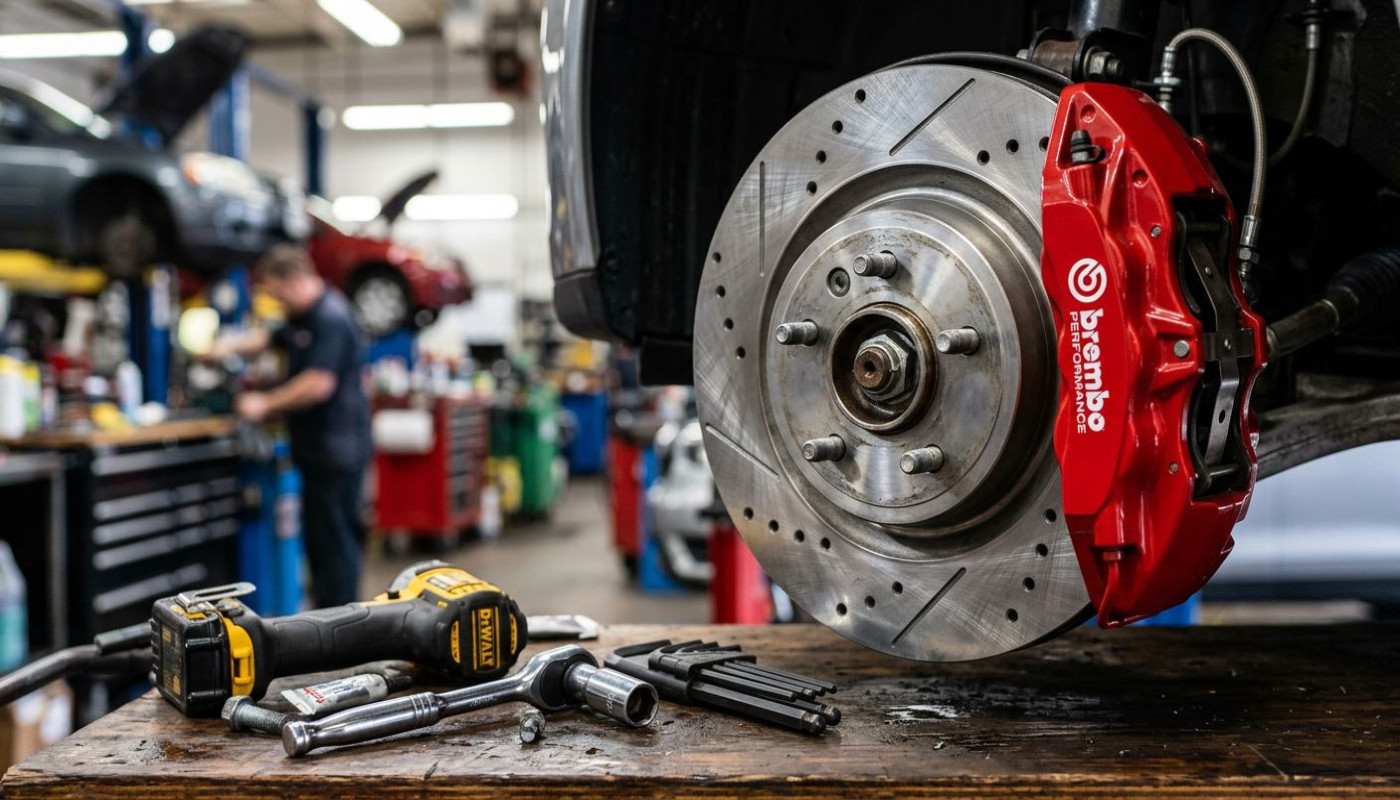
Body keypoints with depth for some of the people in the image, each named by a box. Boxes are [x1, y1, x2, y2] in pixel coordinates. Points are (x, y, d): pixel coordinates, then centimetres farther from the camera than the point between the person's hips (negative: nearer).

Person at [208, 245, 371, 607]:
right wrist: (232, 345, 13)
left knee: (336, 539, -5)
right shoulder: (305, 317, 16)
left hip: (337, 450, -11)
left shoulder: (332, 319, -18)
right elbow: (271, 339, 32)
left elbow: (319, 384, -25)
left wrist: (266, 403, -15)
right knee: (319, 536, 16)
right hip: (319, 450, 11)